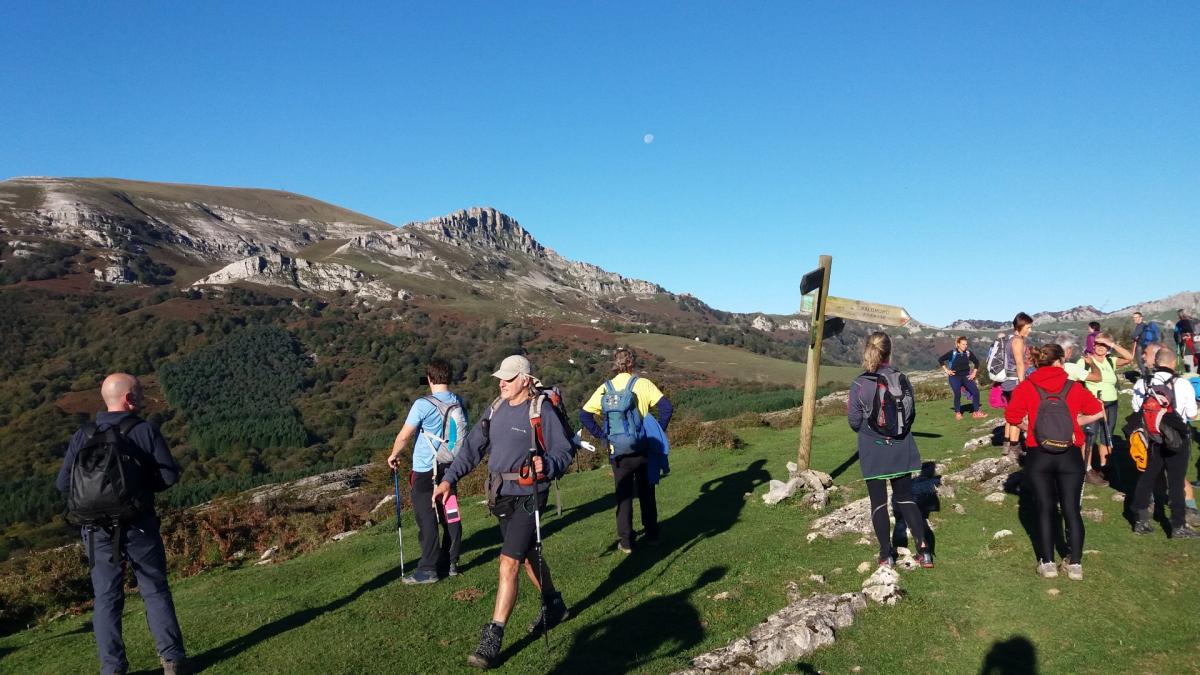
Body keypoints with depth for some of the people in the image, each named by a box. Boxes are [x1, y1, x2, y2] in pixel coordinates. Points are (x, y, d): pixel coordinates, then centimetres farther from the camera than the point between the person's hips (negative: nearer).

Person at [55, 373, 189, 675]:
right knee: (155, 591, 8)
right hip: (139, 526, -2)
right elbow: (170, 475, -11)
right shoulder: (146, 431, -10)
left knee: (107, 598, 11)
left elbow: (63, 483, 0)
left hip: (98, 530, 2)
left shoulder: (83, 436, -1)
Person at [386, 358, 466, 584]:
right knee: (450, 515, 13)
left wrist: (393, 455, 5)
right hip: (450, 467, 6)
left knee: (427, 520, 0)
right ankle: (451, 562, 22)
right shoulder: (460, 403, 1)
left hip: (425, 470, -6)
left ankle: (428, 569, 6)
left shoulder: (423, 405, -17)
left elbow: (404, 436, -13)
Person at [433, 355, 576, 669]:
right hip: (501, 496, 8)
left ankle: (492, 642, -3)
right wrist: (449, 479, -1)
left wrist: (546, 465, -31)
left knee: (509, 564, -10)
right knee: (527, 555, 22)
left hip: (528, 498, -7)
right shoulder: (496, 409, 5)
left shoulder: (542, 411, -14)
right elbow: (472, 447, 7)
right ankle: (553, 606, 44)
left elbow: (565, 450, -11)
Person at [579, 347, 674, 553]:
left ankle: (626, 542, 13)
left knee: (624, 496, 10)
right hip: (643, 449, 0)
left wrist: (603, 435, -2)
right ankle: (652, 535, 26)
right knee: (647, 493, 16)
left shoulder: (605, 388, -2)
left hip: (618, 452, 0)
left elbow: (584, 415, -5)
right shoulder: (643, 383, -6)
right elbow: (666, 407, -14)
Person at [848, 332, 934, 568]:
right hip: (901, 450, 3)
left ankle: (886, 554, 13)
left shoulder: (859, 384, -16)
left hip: (873, 451, -3)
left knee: (878, 501, 9)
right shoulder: (903, 380, -6)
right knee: (905, 497, 17)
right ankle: (923, 546, 7)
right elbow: (911, 414, 6)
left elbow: (854, 422, -10)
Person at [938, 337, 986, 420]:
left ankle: (977, 412, 5)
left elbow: (976, 362, 16)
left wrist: (974, 373, 9)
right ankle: (957, 413, 6)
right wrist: (946, 370, -5)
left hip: (966, 376, 4)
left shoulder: (968, 353, 1)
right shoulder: (952, 353, -8)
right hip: (955, 377, -4)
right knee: (957, 394, -11)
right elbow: (940, 360, -2)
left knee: (976, 392, -7)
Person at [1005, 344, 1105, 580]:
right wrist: (1074, 422, 11)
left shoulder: (1026, 387, -3)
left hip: (1038, 456, 0)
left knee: (1045, 509, 9)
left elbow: (1011, 416, -8)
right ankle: (1075, 563, 13)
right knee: (1071, 509, 9)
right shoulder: (1073, 388, 1)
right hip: (1070, 455, 1)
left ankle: (1047, 563, 11)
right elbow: (1098, 411, 4)